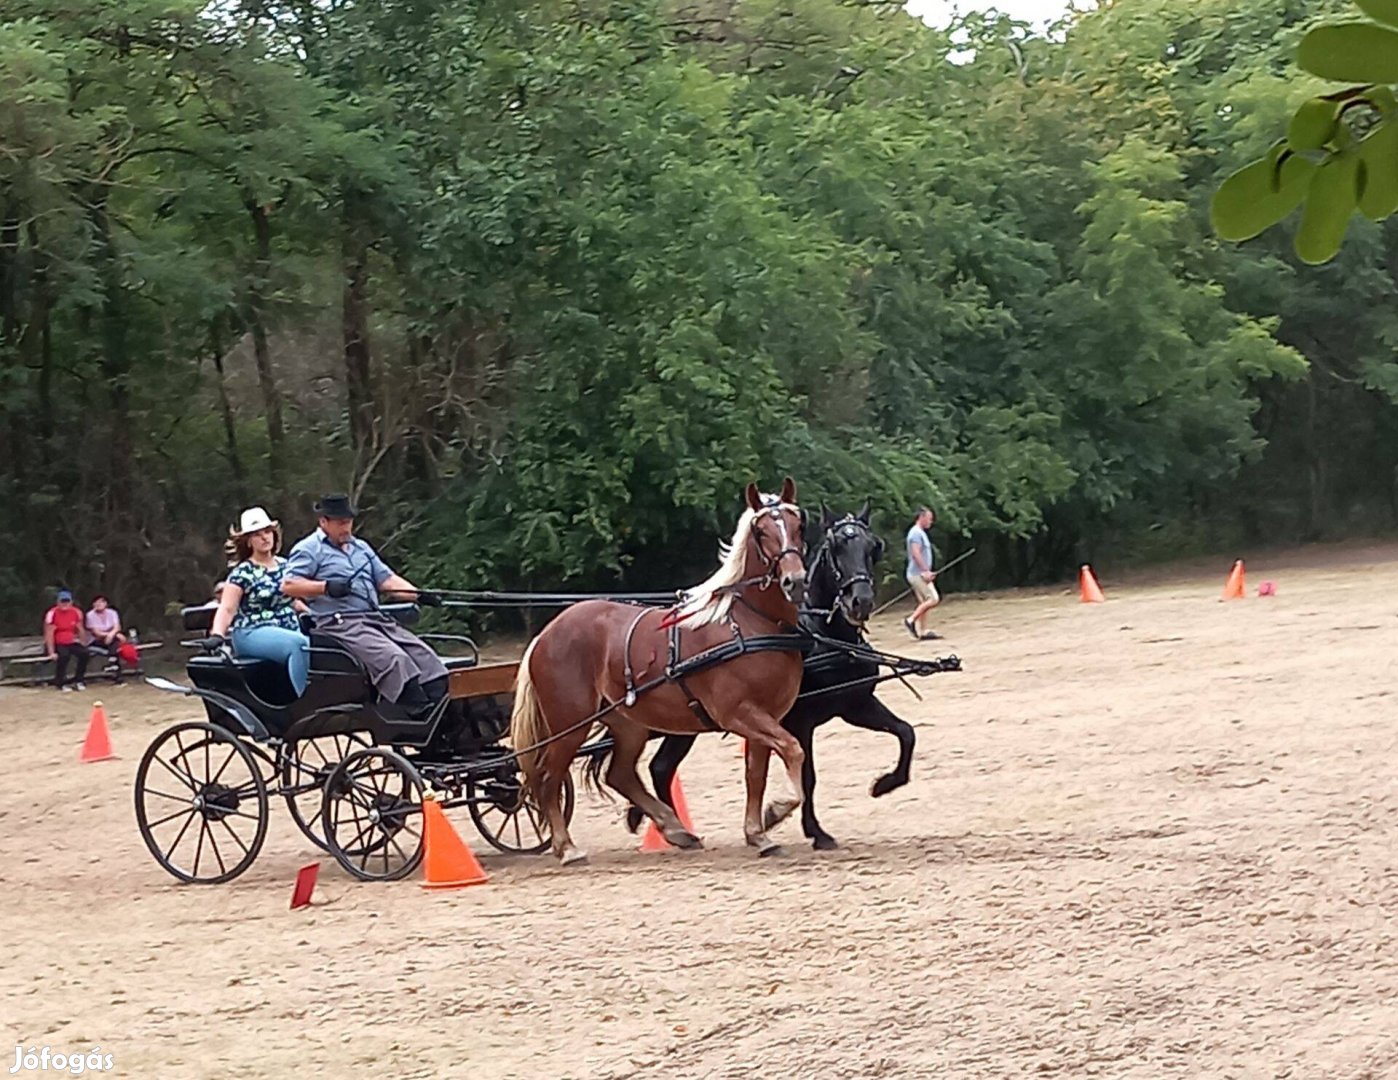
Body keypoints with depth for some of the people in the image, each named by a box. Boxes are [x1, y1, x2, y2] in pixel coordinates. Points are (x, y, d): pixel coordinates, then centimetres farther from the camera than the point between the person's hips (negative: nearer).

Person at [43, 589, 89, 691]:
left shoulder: (76, 612, -2)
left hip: (71, 643, 5)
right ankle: (60, 683, -18)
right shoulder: (52, 614, -17)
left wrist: (84, 645, 7)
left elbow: (81, 630, 9)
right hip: (57, 644, -5)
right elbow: (49, 635, -18)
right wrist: (51, 652, -23)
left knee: (84, 653, -19)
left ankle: (77, 681, -2)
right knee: (64, 655, -34)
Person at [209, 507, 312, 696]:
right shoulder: (242, 573, 0)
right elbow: (227, 608, -7)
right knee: (300, 644, -36)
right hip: (253, 634, -6)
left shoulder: (284, 566, 18)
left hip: (291, 631, 6)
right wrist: (217, 635, -24)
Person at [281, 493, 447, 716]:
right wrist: (326, 587, -19)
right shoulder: (309, 549, 5)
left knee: (423, 655, -12)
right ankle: (424, 715, -34)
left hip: (376, 620, 8)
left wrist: (419, 596, 6)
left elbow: (387, 579, 22)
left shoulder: (361, 548, 27)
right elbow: (288, 585, -6)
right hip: (340, 622, -8)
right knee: (393, 658, -29)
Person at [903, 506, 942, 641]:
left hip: (921, 574, 10)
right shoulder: (916, 533, -13)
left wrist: (927, 572, 18)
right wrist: (926, 571, -24)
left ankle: (921, 632, 9)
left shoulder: (921, 533, 18)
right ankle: (911, 620, -10)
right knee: (933, 599, -13)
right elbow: (916, 554, -22)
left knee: (924, 602, 9)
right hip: (918, 573, -10)